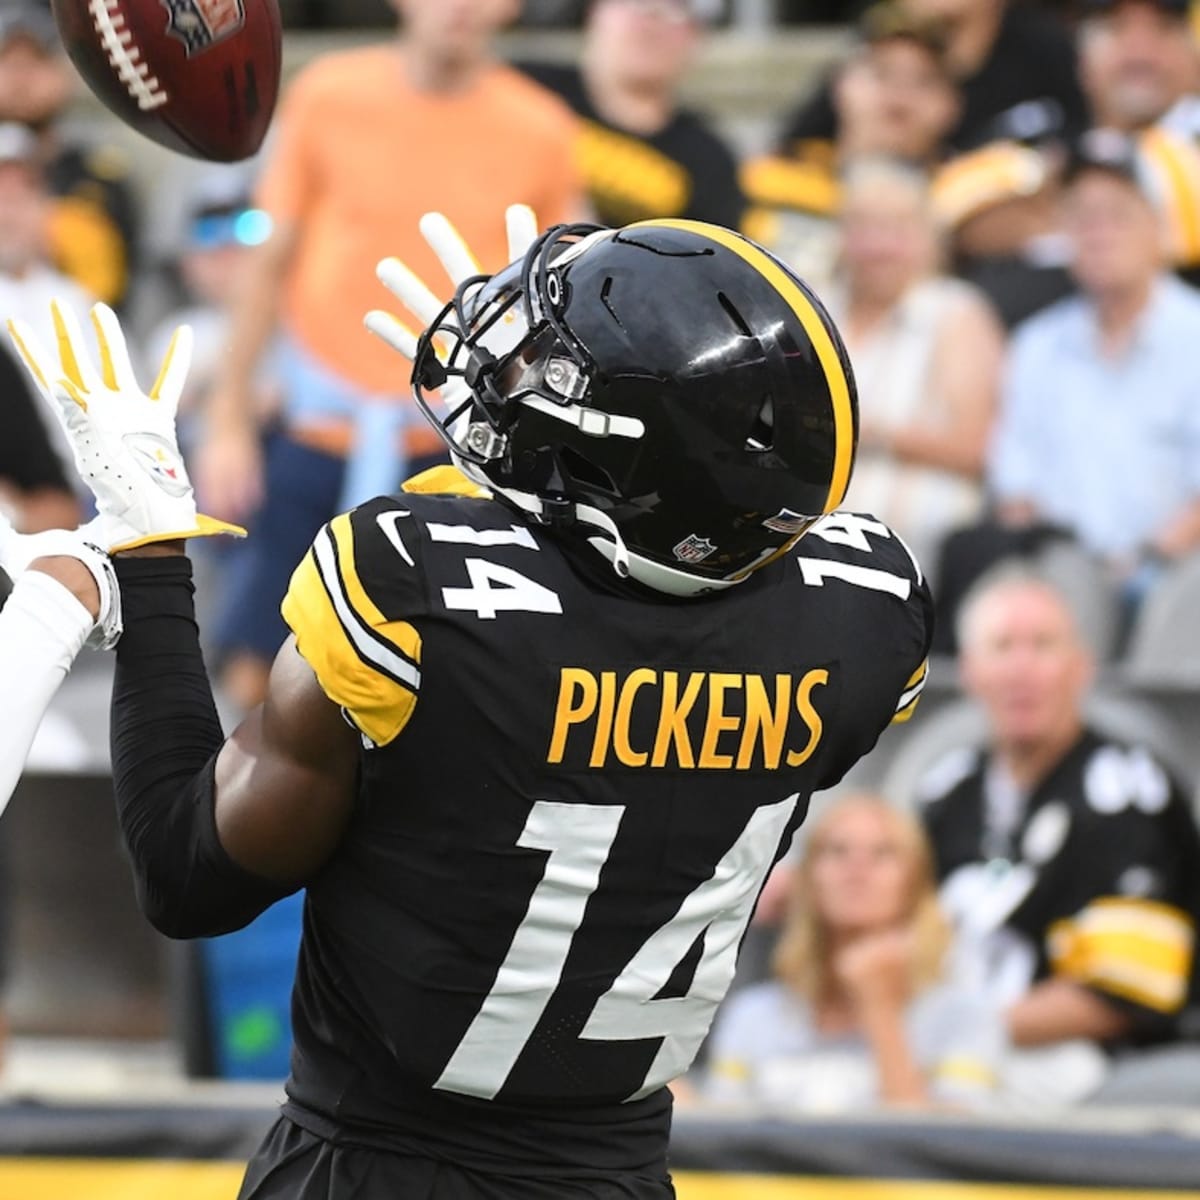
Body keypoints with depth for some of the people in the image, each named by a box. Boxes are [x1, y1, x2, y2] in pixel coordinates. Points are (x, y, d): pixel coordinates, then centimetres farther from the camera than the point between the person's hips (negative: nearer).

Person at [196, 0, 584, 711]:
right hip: (317, 438, 1)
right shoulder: (330, 96, -3)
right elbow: (273, 261, 4)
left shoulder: (540, 131, -4)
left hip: (452, 451, -1)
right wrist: (230, 418, 3)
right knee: (255, 679, 0)